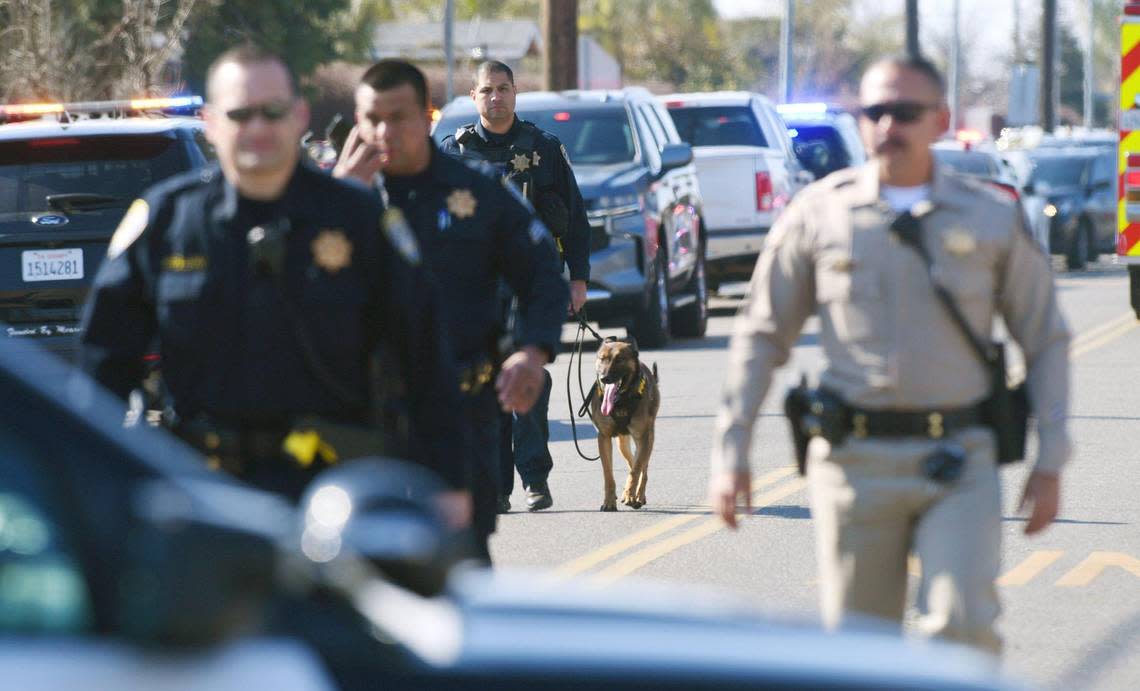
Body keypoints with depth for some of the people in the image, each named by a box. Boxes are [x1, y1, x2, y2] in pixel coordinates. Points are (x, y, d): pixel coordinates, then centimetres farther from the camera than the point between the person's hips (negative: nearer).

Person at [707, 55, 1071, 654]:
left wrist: (1050, 462, 5)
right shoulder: (820, 214, 5)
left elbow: (1046, 341, 12)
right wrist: (731, 452, 4)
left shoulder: (992, 220, 5)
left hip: (958, 466, -1)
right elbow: (760, 335, 10)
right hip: (854, 459, 1)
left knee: (962, 627, -17)